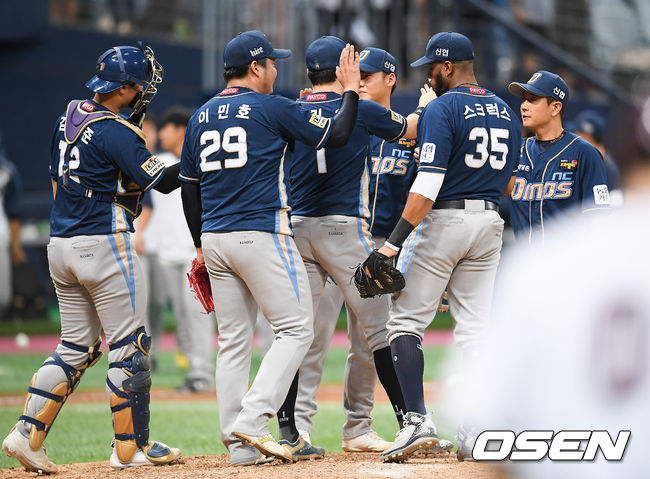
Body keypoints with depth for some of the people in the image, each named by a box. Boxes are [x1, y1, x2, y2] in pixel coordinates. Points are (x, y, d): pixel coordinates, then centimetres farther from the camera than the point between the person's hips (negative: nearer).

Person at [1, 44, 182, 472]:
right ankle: (131, 447, 3)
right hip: (103, 244, -9)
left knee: (77, 347, 13)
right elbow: (162, 181, -19)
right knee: (129, 346, 0)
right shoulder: (116, 132, -16)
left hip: (60, 244, 9)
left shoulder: (70, 116, 11)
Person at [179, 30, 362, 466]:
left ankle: (240, 445, 7)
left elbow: (190, 187, 17)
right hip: (263, 235, -7)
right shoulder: (272, 109, -6)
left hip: (215, 240, 7)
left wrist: (202, 247, 23)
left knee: (234, 340, 10)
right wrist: (351, 89, 13)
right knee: (297, 329, -3)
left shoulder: (200, 118, 14)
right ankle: (251, 423, -17)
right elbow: (337, 135, -2)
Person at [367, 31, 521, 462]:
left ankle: (418, 421, -12)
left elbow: (428, 185, -19)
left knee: (407, 321, -1)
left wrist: (394, 243, -19)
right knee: (475, 328, 7)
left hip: (443, 221, -7)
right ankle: (475, 435, 1)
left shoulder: (442, 109, -12)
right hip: (490, 224, 7)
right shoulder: (506, 112, 12)